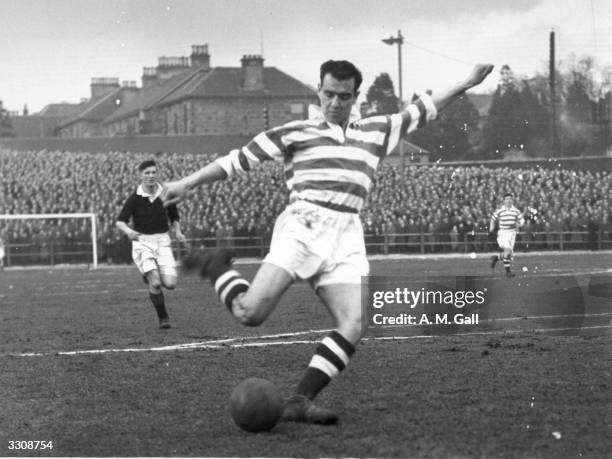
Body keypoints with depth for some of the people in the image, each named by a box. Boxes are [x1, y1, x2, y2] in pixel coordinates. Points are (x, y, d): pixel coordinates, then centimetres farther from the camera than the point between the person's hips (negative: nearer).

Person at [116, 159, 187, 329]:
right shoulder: (134, 199, -7)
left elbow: (174, 218, 14)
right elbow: (120, 222, -12)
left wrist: (177, 232, -5)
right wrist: (128, 231, -33)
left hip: (162, 241, 2)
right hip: (142, 242, -2)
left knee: (170, 283, -11)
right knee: (155, 283, -19)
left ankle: (150, 277, 24)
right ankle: (163, 317, 1)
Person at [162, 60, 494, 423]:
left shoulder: (376, 131, 21)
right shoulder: (295, 133, 9)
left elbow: (421, 112, 30)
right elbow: (240, 159, 8)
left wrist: (467, 84, 30)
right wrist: (187, 184, 5)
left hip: (346, 235, 4)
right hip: (302, 225, -4)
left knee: (355, 325, -17)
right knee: (251, 312, -19)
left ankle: (300, 401, -12)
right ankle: (217, 269, 12)